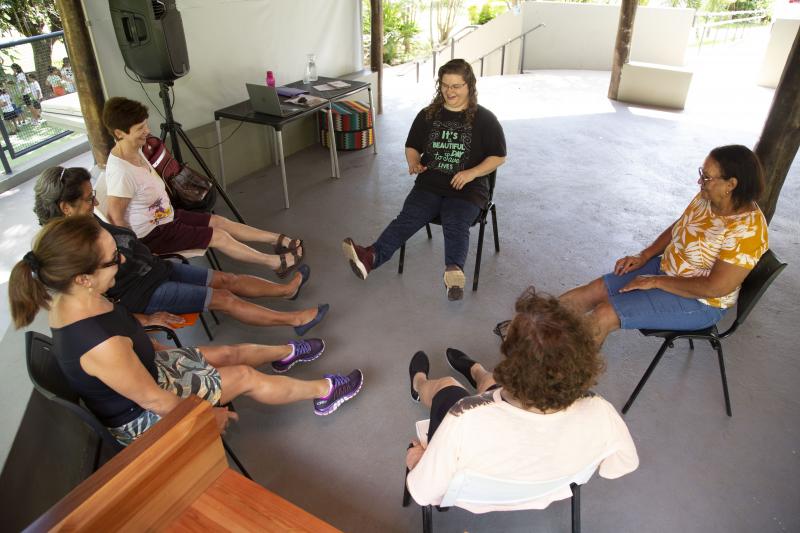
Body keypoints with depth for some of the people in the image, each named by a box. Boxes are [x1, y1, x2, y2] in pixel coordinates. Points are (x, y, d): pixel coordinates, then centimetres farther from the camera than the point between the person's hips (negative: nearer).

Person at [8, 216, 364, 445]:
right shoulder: (102, 345, -42)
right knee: (246, 377, 2)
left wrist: (157, 348, 17)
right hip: (142, 417, -8)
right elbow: (154, 401, -28)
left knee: (231, 353, 17)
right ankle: (323, 391, 23)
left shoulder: (66, 300, -16)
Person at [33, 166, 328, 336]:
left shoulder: (88, 222, 3)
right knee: (224, 299, -11)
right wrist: (143, 320, -24)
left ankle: (287, 289, 18)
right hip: (143, 294, -9)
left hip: (156, 269, 9)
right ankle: (294, 319, -5)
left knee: (228, 279, 5)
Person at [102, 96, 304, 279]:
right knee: (218, 236, -11)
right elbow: (116, 219, -26)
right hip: (152, 234, -9)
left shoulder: (134, 150, -3)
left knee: (219, 221, 5)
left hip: (165, 216, 9)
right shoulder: (120, 172, -32)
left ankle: (279, 240, 9)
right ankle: (277, 262, -4)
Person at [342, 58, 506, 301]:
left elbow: (498, 156, 3)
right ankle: (371, 256, -45)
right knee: (408, 218, -24)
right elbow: (412, 147, 22)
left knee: (455, 225, -32)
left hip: (467, 189, -2)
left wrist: (471, 173, -14)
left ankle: (454, 270, -57)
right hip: (430, 184, 3)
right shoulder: (428, 115, 13)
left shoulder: (484, 119, 3)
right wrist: (413, 162, -3)